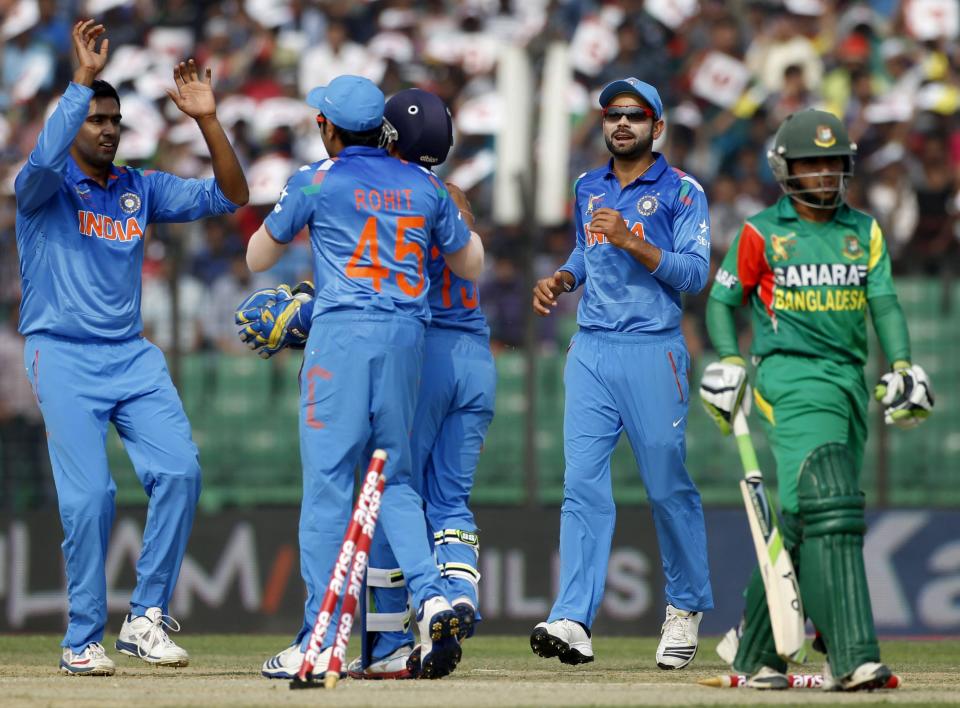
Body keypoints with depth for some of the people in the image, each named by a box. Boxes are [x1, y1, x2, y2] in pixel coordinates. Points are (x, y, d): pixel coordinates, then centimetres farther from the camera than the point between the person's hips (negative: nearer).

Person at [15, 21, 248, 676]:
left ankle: (147, 620, -4)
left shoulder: (141, 190, 13)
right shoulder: (44, 187, -2)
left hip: (132, 355, 5)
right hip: (63, 357, -5)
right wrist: (84, 79, -27)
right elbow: (46, 157, -27)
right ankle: (84, 640, -1)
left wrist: (207, 120, -3)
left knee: (179, 471, -13)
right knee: (89, 495, -13)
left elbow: (229, 196, 8)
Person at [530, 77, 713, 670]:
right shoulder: (588, 189, 16)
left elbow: (695, 274, -10)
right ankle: (573, 621, -16)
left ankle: (686, 607, 19)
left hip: (653, 351, -4)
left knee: (668, 485, 1)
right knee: (583, 482, -7)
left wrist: (631, 241, -19)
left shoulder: (681, 192, -2)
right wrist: (561, 280, 11)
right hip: (591, 350, 4)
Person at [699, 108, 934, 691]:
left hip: (851, 381, 5)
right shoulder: (761, 233, 3)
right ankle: (852, 657, -27)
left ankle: (755, 649, 20)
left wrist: (902, 366, -6)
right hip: (791, 378, -5)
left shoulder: (864, 231, 14)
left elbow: (884, 303, 8)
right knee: (826, 509, -20)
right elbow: (723, 300, 10)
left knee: (800, 521, 7)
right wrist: (730, 363, -5)